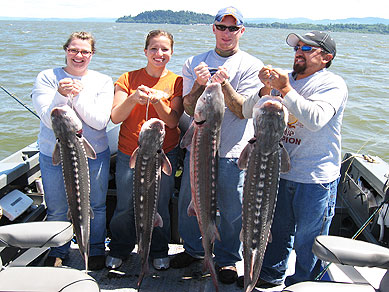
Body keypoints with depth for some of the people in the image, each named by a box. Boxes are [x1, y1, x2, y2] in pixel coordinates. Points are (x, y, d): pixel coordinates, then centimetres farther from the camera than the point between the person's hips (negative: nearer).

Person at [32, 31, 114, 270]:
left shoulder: (103, 81, -2)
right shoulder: (47, 78, -3)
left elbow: (100, 121, -13)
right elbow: (50, 120, -13)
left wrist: (78, 94, -23)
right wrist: (61, 95, -29)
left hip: (94, 155, 0)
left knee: (96, 207, 13)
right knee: (57, 210, 14)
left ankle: (96, 249, 36)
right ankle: (58, 251, 38)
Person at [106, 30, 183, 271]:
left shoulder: (176, 82, 1)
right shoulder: (129, 79, 2)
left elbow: (172, 121, -8)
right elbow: (116, 117, -7)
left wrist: (157, 100, -25)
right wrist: (133, 98, -25)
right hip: (129, 153, 1)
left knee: (159, 205, 7)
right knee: (125, 206, 8)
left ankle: (159, 251, 32)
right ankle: (120, 249, 34)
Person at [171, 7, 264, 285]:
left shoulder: (252, 66, -2)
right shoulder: (194, 63, 6)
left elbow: (243, 110, -10)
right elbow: (189, 108, -1)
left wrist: (224, 84, -25)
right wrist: (200, 83, -19)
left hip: (233, 153, -3)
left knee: (232, 212, 7)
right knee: (188, 204, 15)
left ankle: (227, 259, 32)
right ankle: (194, 249, 40)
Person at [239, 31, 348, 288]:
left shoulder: (333, 84, -8)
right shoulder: (284, 79, 8)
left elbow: (316, 119, -26)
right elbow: (248, 112, 3)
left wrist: (285, 89, -24)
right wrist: (266, 90, -15)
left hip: (316, 180, -5)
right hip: (280, 171, 5)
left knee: (308, 243, 9)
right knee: (277, 230, 22)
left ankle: (302, 284, 32)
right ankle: (270, 276, 43)